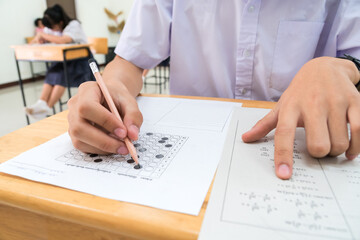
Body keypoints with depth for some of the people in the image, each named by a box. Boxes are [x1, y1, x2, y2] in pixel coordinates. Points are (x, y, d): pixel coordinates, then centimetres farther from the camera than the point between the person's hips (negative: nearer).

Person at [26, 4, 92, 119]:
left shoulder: (74, 25, -13)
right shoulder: (51, 28, 10)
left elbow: (63, 40, -32)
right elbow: (34, 42, 14)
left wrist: (43, 35, -21)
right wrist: (37, 38, -9)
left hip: (81, 60, -6)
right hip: (65, 60, 7)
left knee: (62, 72, -30)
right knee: (52, 71, -25)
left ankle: (46, 107, -27)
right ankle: (41, 103, -33)